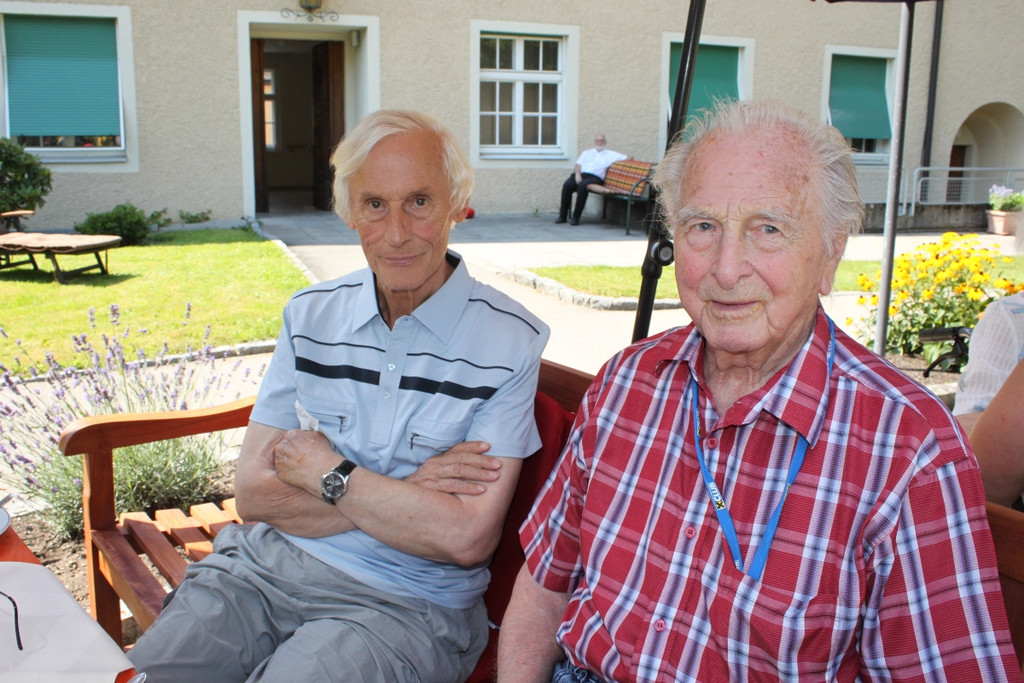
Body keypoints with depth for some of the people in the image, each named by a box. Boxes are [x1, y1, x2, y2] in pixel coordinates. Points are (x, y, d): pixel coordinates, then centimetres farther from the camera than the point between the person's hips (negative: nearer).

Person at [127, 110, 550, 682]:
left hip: (404, 601, -3)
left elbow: (468, 539, -16)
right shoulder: (311, 316, 5)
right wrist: (407, 492, -13)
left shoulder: (509, 340, -10)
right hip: (266, 565, 4)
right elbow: (255, 493, -1)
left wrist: (328, 472, -9)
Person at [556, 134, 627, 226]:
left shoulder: (611, 154, 22)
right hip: (581, 174, 3)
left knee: (583, 185, -37)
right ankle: (562, 216, -21)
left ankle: (576, 217, -32)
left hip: (595, 177, -3)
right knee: (567, 185, -29)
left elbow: (627, 158, 16)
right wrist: (577, 174, -5)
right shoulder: (587, 152, 29)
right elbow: (578, 164, 15)